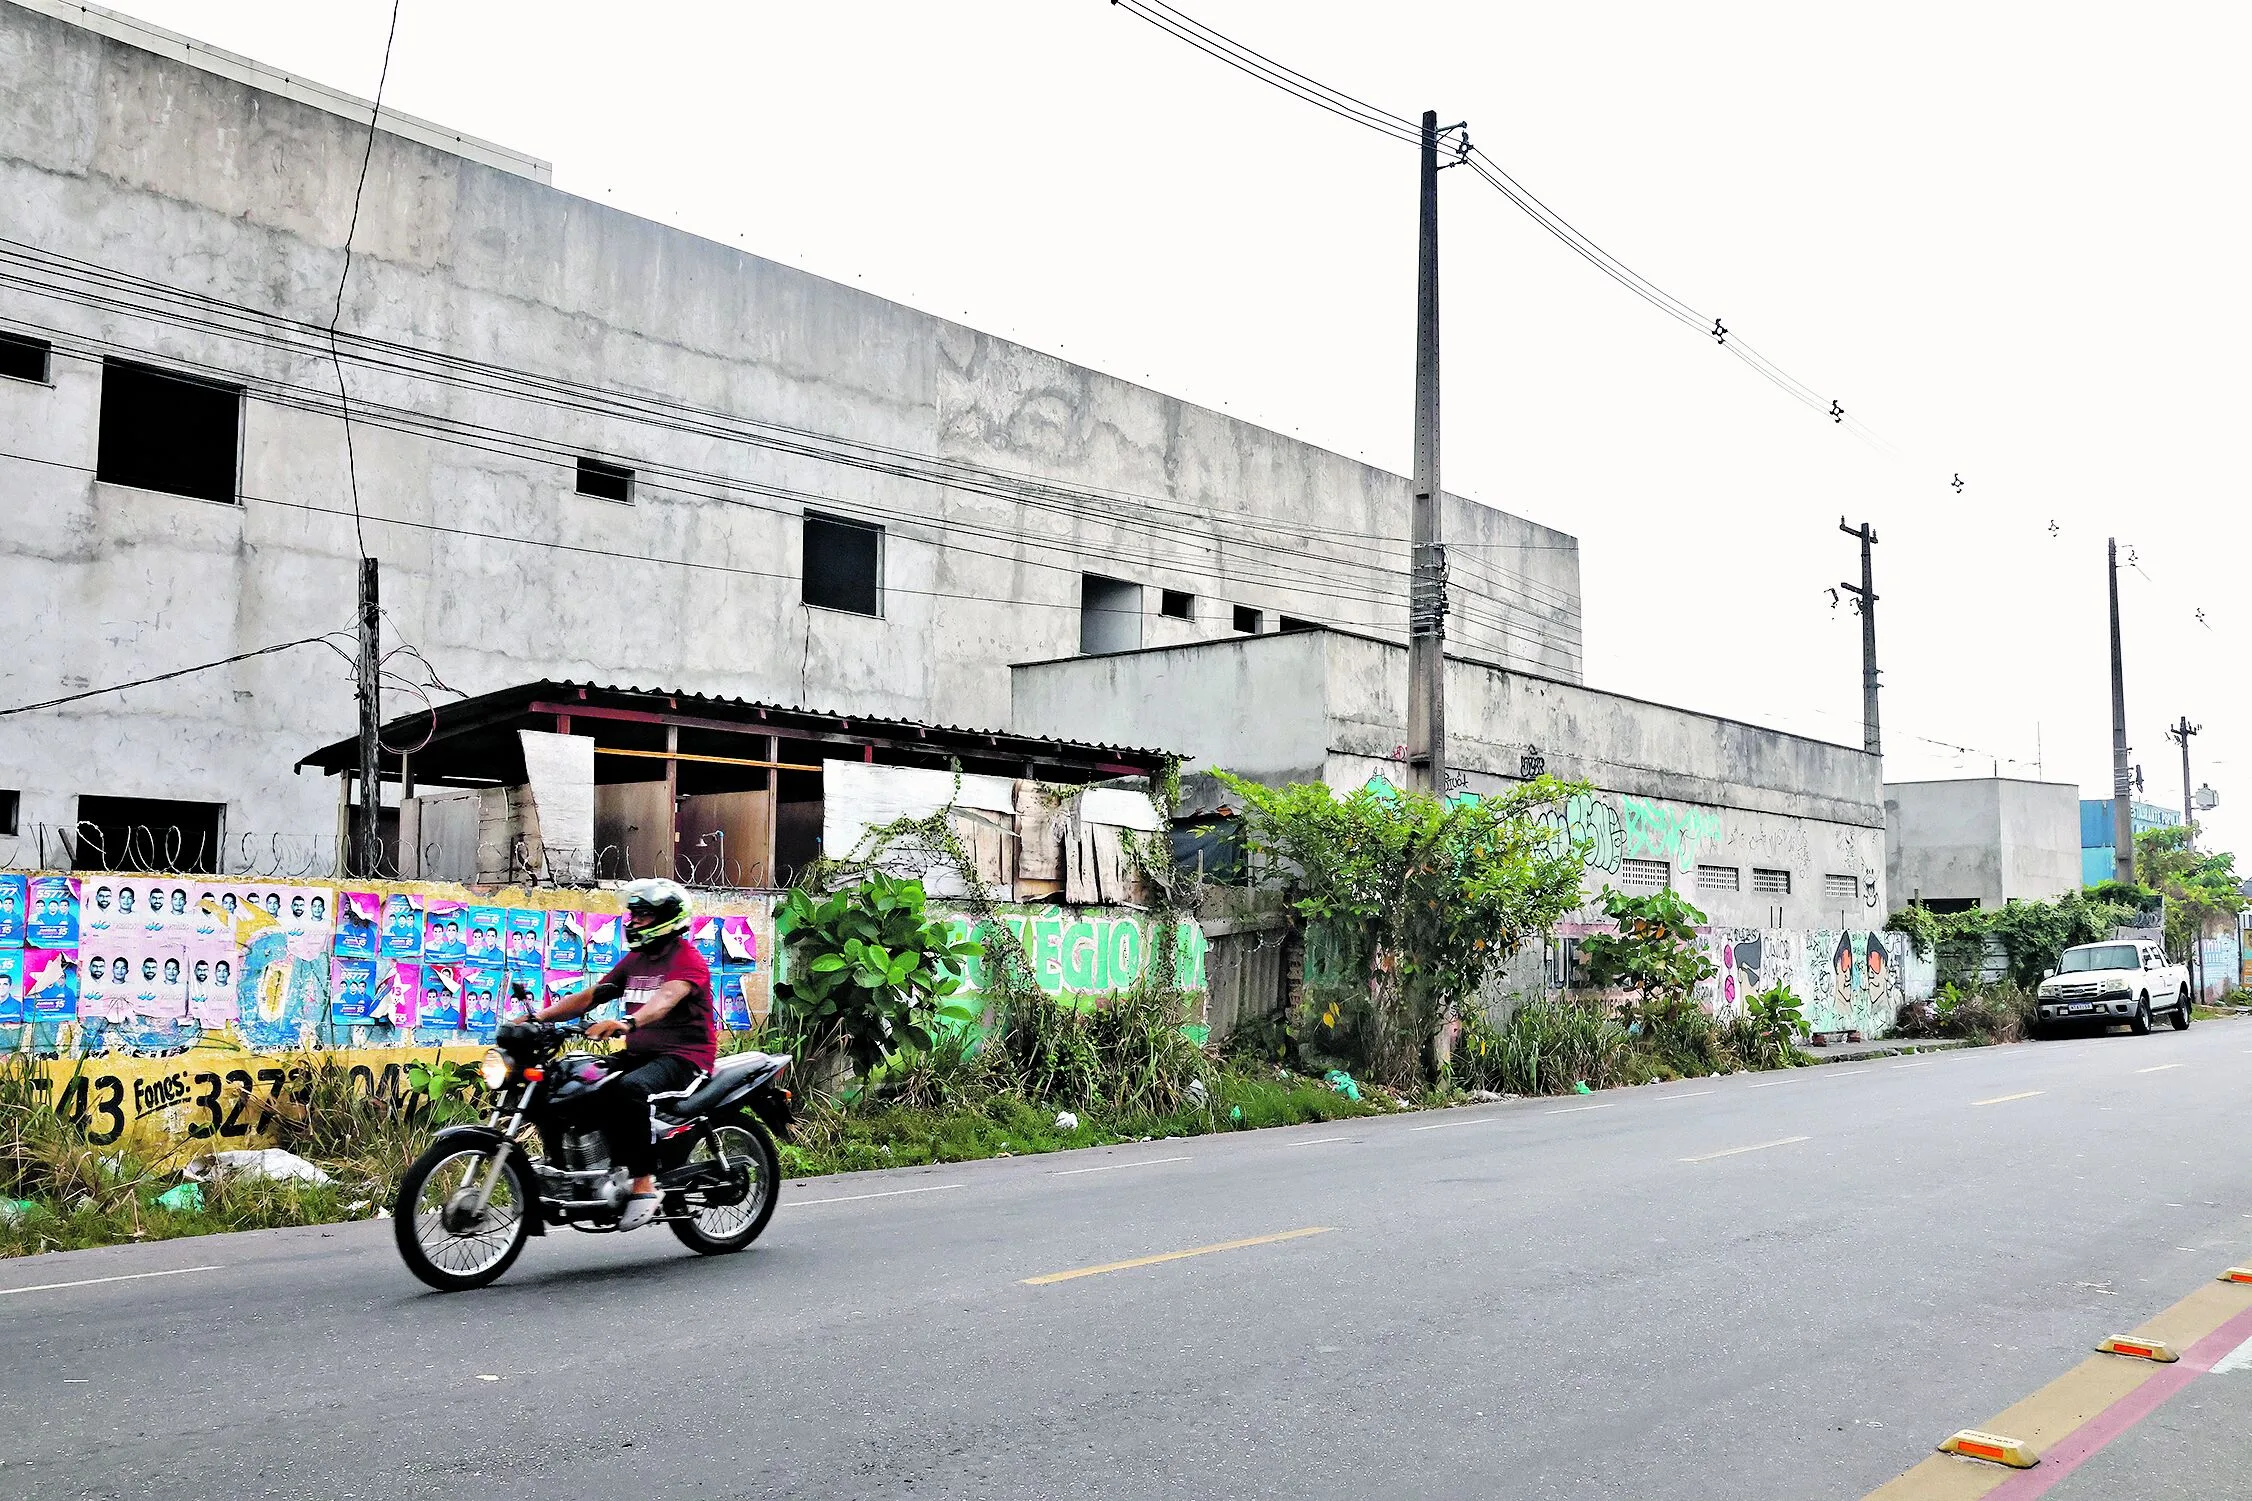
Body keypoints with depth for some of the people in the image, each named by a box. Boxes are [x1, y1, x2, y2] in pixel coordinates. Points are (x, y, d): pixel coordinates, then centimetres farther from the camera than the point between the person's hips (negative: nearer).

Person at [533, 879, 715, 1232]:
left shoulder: (688, 960, -9)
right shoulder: (634, 961, 19)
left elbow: (666, 998, -29)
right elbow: (589, 996, 15)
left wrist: (627, 1023, -48)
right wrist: (541, 1015, 0)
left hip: (682, 1056, -9)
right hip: (638, 1053, 9)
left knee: (622, 1091, -37)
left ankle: (643, 1183, -30)